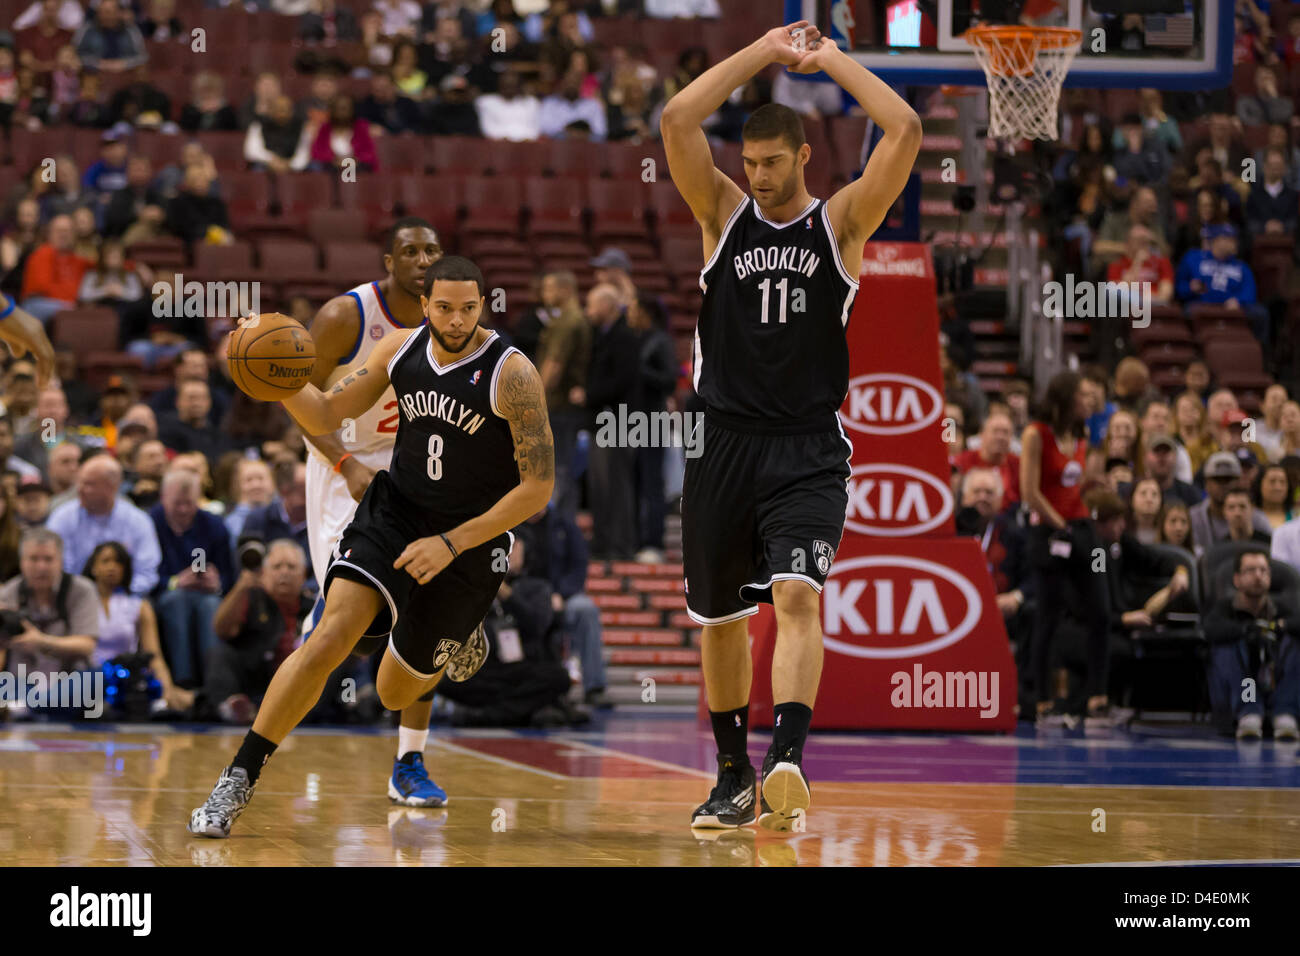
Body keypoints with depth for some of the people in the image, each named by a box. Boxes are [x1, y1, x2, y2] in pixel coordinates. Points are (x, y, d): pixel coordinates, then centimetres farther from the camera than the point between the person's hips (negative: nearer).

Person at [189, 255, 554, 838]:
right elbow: (324, 417, 4)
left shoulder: (512, 374, -18)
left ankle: (453, 655, 50)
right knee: (332, 634, -23)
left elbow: (538, 487, -16)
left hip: (470, 540, -2)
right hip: (392, 514, 2)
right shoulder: (401, 349, -4)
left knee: (395, 694, 11)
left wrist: (451, 544, -19)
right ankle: (238, 781, -17)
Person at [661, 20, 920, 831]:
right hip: (727, 446, 3)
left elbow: (906, 132, -10)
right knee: (720, 616, 10)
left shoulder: (840, 224, 3)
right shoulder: (725, 215, 7)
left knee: (796, 595, -22)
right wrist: (764, 53, -2)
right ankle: (734, 778, 25)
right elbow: (677, 120, -6)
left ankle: (788, 761, -36)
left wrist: (832, 61, -1)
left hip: (810, 451, -3)